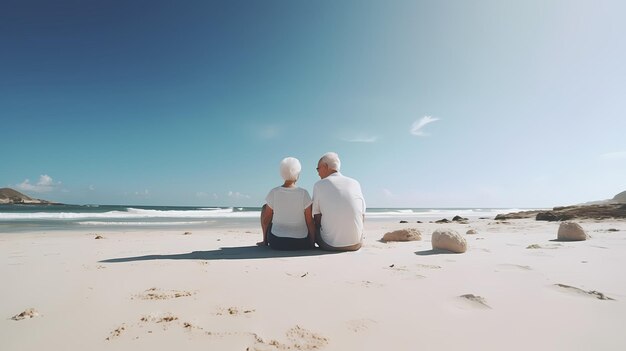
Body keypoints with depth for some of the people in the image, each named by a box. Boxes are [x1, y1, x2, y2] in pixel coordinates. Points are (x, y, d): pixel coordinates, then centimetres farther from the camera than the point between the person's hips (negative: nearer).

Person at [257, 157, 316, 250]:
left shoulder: (273, 192, -10)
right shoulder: (304, 193, -12)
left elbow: (266, 220, -3)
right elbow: (310, 222, -9)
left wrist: (265, 239, 13)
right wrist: (312, 243, 4)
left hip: (277, 243, 0)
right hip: (301, 244, 0)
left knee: (264, 207, 21)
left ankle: (265, 241, 29)